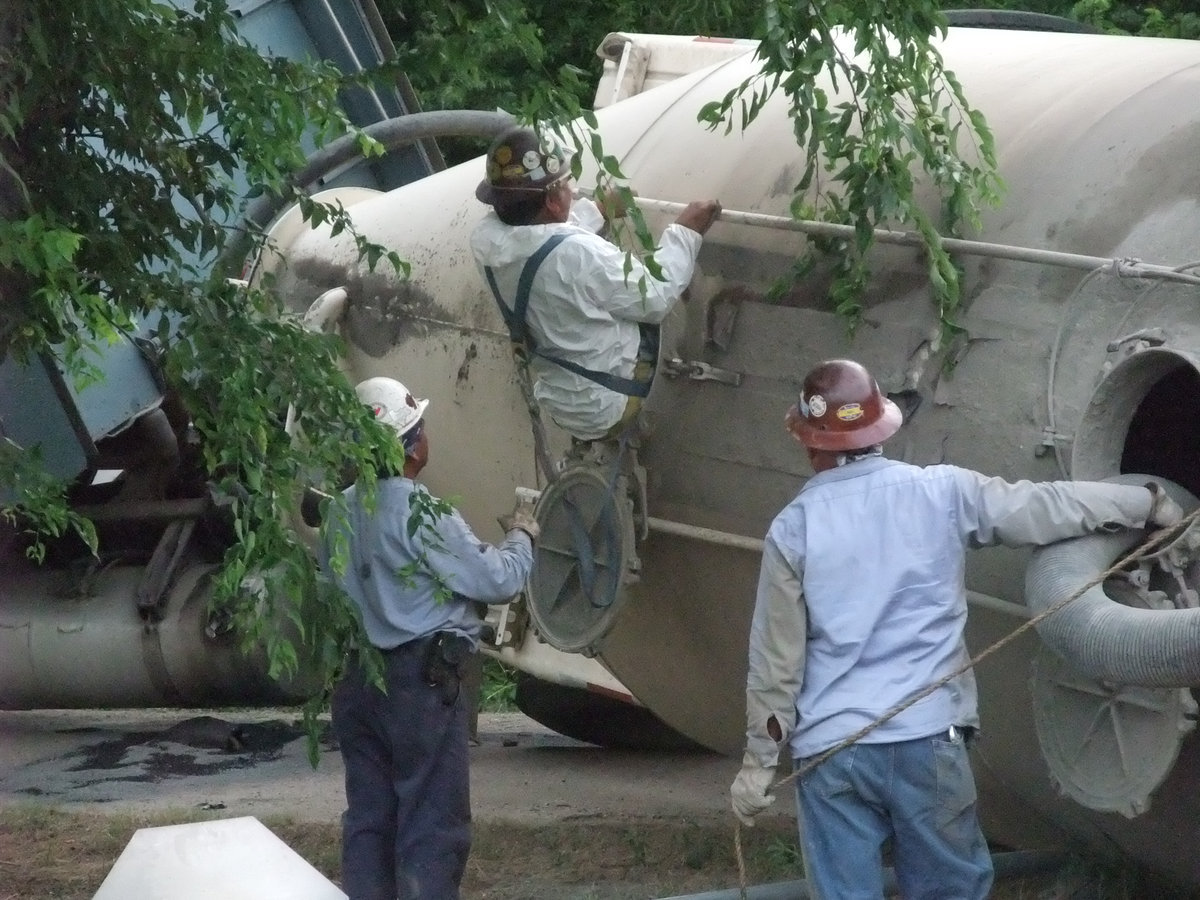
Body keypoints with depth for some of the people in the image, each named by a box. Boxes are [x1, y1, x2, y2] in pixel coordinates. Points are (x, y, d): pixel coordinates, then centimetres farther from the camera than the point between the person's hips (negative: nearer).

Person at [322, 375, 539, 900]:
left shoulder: (342, 511, 6)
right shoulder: (421, 512, -17)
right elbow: (495, 580, -14)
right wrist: (521, 538, 4)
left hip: (357, 680, 7)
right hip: (421, 681, -7)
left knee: (369, 816, 11)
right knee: (432, 825, -3)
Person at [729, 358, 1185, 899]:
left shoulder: (793, 529, -2)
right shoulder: (942, 495, -1)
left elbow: (776, 660, -1)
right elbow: (1048, 508, 8)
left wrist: (759, 761, 7)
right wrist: (1150, 503, 21)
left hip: (829, 752, -1)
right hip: (928, 740, 1)